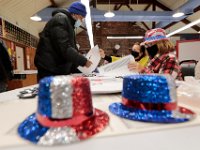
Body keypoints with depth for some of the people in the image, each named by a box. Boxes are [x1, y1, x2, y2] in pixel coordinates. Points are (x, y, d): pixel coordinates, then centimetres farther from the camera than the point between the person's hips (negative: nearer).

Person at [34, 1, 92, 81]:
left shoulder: (69, 24, 22)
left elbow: (71, 47, 19)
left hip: (59, 70, 10)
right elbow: (65, 48, -23)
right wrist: (83, 61, -17)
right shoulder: (60, 19, -9)